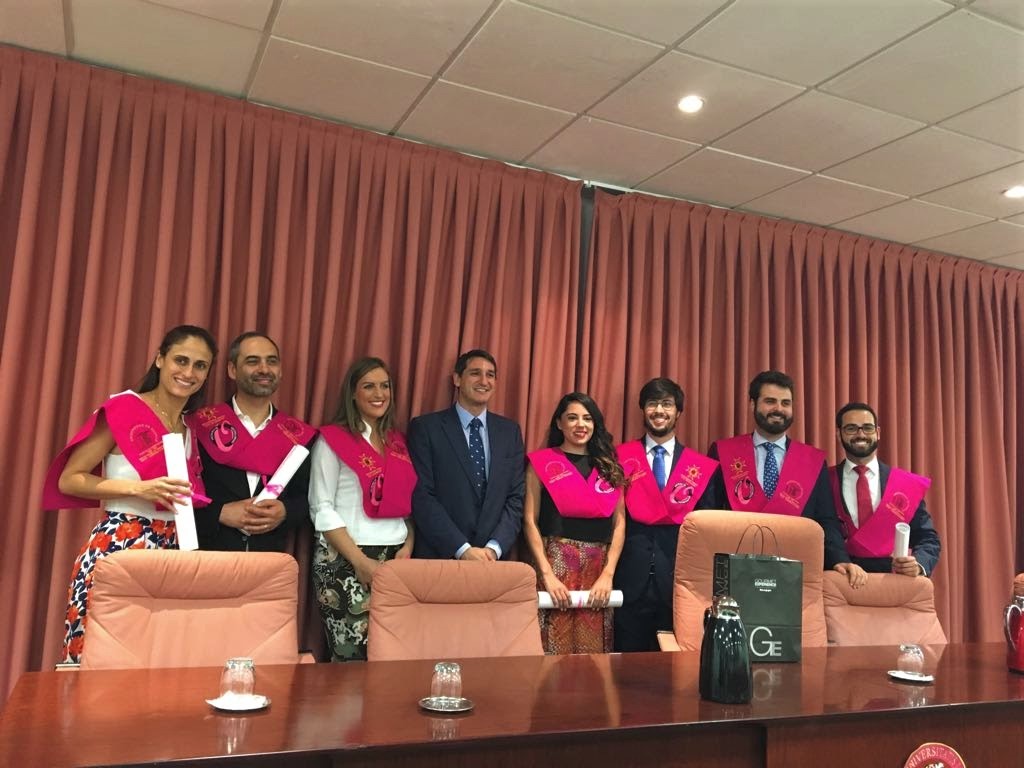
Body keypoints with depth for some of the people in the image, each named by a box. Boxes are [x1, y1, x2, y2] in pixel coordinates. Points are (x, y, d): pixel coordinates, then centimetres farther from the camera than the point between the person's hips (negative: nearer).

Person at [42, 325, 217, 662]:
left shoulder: (191, 429, 13)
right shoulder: (123, 408, -6)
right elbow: (68, 480, -7)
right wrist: (138, 488, -19)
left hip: (171, 552, 6)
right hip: (116, 549, -6)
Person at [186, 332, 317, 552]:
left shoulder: (297, 434, 3)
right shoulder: (203, 424, -3)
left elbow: (307, 498, 6)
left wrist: (285, 512, -12)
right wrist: (221, 512, -17)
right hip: (209, 554, -2)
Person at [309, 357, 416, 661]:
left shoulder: (397, 442, 14)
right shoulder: (333, 439, -3)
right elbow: (321, 509, -8)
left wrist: (408, 547, -2)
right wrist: (360, 561, -14)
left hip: (395, 560, 5)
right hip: (345, 561, -5)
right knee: (352, 654, -2)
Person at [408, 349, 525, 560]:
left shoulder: (510, 431, 7)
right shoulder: (425, 427, -4)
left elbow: (516, 497, 3)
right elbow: (421, 497, -10)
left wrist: (494, 548, -10)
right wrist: (462, 549, -17)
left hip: (493, 558, 3)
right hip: (438, 557, -3)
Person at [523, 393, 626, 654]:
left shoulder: (609, 466, 13)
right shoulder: (542, 462, 3)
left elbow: (619, 522, 9)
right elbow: (530, 521, -2)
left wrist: (608, 574, -3)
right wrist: (547, 573, -12)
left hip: (599, 567, 3)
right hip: (557, 562, -3)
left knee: (594, 651, 6)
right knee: (556, 648, -2)